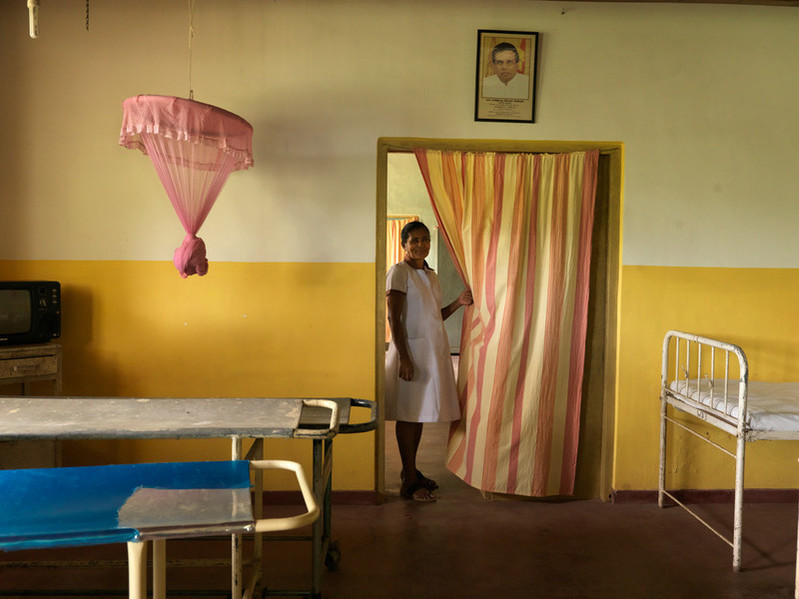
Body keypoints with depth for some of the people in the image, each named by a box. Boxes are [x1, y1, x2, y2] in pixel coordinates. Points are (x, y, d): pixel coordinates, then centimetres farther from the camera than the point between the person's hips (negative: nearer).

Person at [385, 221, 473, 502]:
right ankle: (409, 482, 2)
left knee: (419, 413, 14)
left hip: (433, 350, 8)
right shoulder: (399, 272, -9)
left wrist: (459, 302, 2)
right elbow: (394, 318, -15)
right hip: (410, 349, -8)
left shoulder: (431, 275, 15)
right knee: (408, 415, -3)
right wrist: (404, 357, -21)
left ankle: (411, 470, 25)